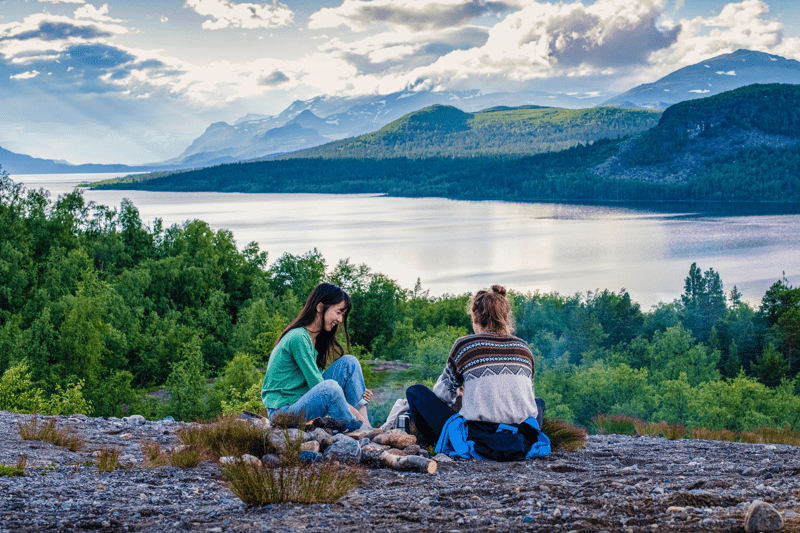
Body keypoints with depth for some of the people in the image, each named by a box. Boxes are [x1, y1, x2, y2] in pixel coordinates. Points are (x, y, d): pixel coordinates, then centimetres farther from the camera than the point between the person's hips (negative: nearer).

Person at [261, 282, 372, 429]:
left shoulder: (316, 339, 12)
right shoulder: (298, 338, -18)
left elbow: (318, 381, 13)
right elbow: (320, 386, -20)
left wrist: (358, 396, 1)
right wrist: (350, 409, -17)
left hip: (304, 404, 10)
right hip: (283, 411, -10)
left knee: (349, 362, 0)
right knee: (330, 387, -36)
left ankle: (367, 426, -8)